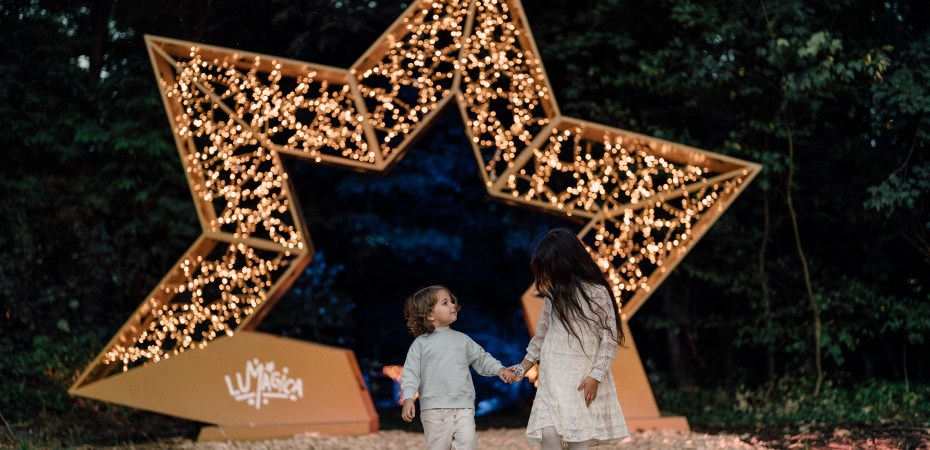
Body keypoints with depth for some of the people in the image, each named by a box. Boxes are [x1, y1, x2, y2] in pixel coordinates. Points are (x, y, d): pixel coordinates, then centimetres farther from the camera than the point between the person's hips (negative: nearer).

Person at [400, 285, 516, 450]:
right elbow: (410, 373, -1)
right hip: (434, 409, -2)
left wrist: (499, 369, 3)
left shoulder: (462, 339, 14)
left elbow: (481, 358, 20)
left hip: (463, 407, 2)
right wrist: (408, 398, -14)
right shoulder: (420, 343, 4)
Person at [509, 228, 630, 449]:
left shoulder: (596, 292, -7)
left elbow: (609, 337, -7)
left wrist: (595, 376, -12)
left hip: (584, 378, -4)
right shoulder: (553, 294, 9)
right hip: (553, 376, 4)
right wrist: (523, 367, 17)